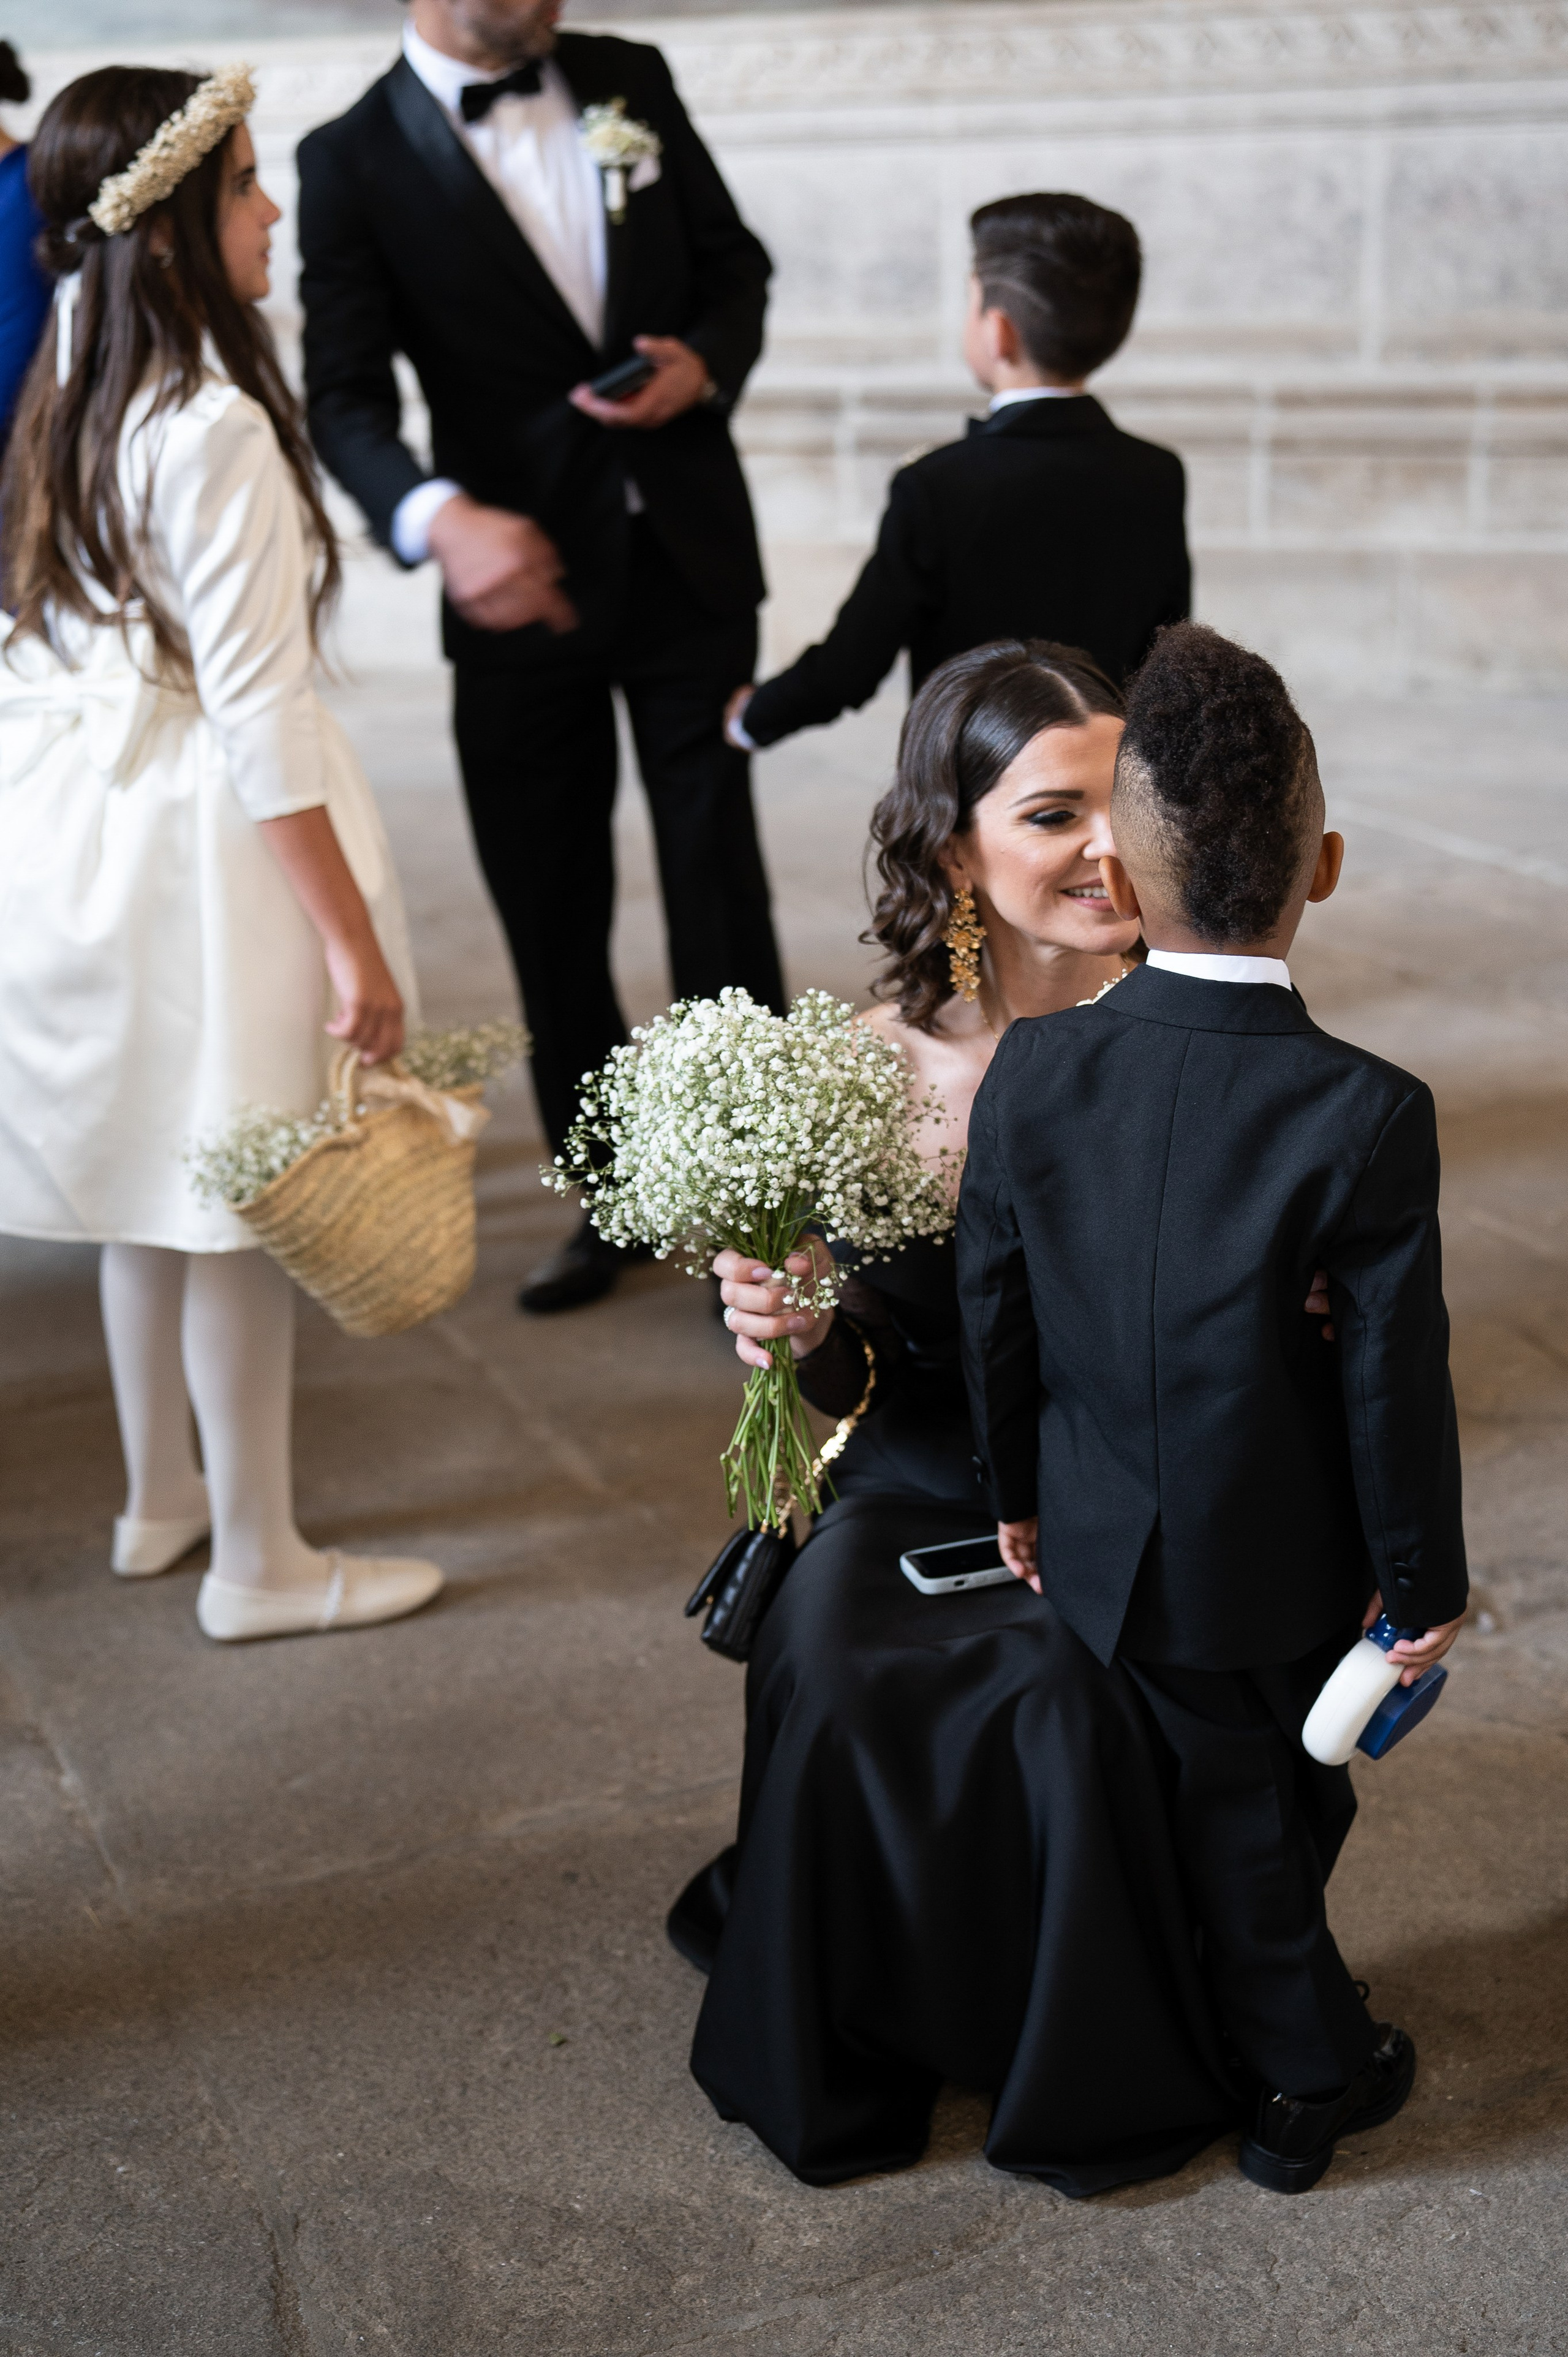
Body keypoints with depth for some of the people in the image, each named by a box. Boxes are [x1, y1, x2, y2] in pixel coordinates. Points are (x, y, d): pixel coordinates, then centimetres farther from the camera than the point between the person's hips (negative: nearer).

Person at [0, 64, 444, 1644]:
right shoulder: (215, 428, -18)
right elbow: (257, 710, -20)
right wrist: (353, 938, -17)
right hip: (196, 837, -9)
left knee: (151, 1181, 19)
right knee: (242, 1206, 2)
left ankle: (161, 1493, 35)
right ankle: (258, 1563, 15)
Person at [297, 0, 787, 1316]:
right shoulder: (354, 162, -5)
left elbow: (735, 263, 13)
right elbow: (346, 395, -12)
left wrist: (706, 363, -10)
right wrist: (440, 517, -32)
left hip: (688, 558, 2)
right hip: (525, 580, -1)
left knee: (720, 884, 3)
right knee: (552, 912, 8)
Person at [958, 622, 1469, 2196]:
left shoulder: (1031, 1073, -14)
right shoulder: (1367, 1114, -23)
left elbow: (993, 1313, -3)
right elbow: (1395, 1377, -16)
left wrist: (1019, 1494, 13)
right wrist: (1424, 1580, -1)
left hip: (1108, 1550, 2)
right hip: (1287, 1564, -2)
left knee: (1224, 1811, 20)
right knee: (1277, 1808, 20)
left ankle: (1305, 2059, 40)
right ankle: (1308, 2075, 39)